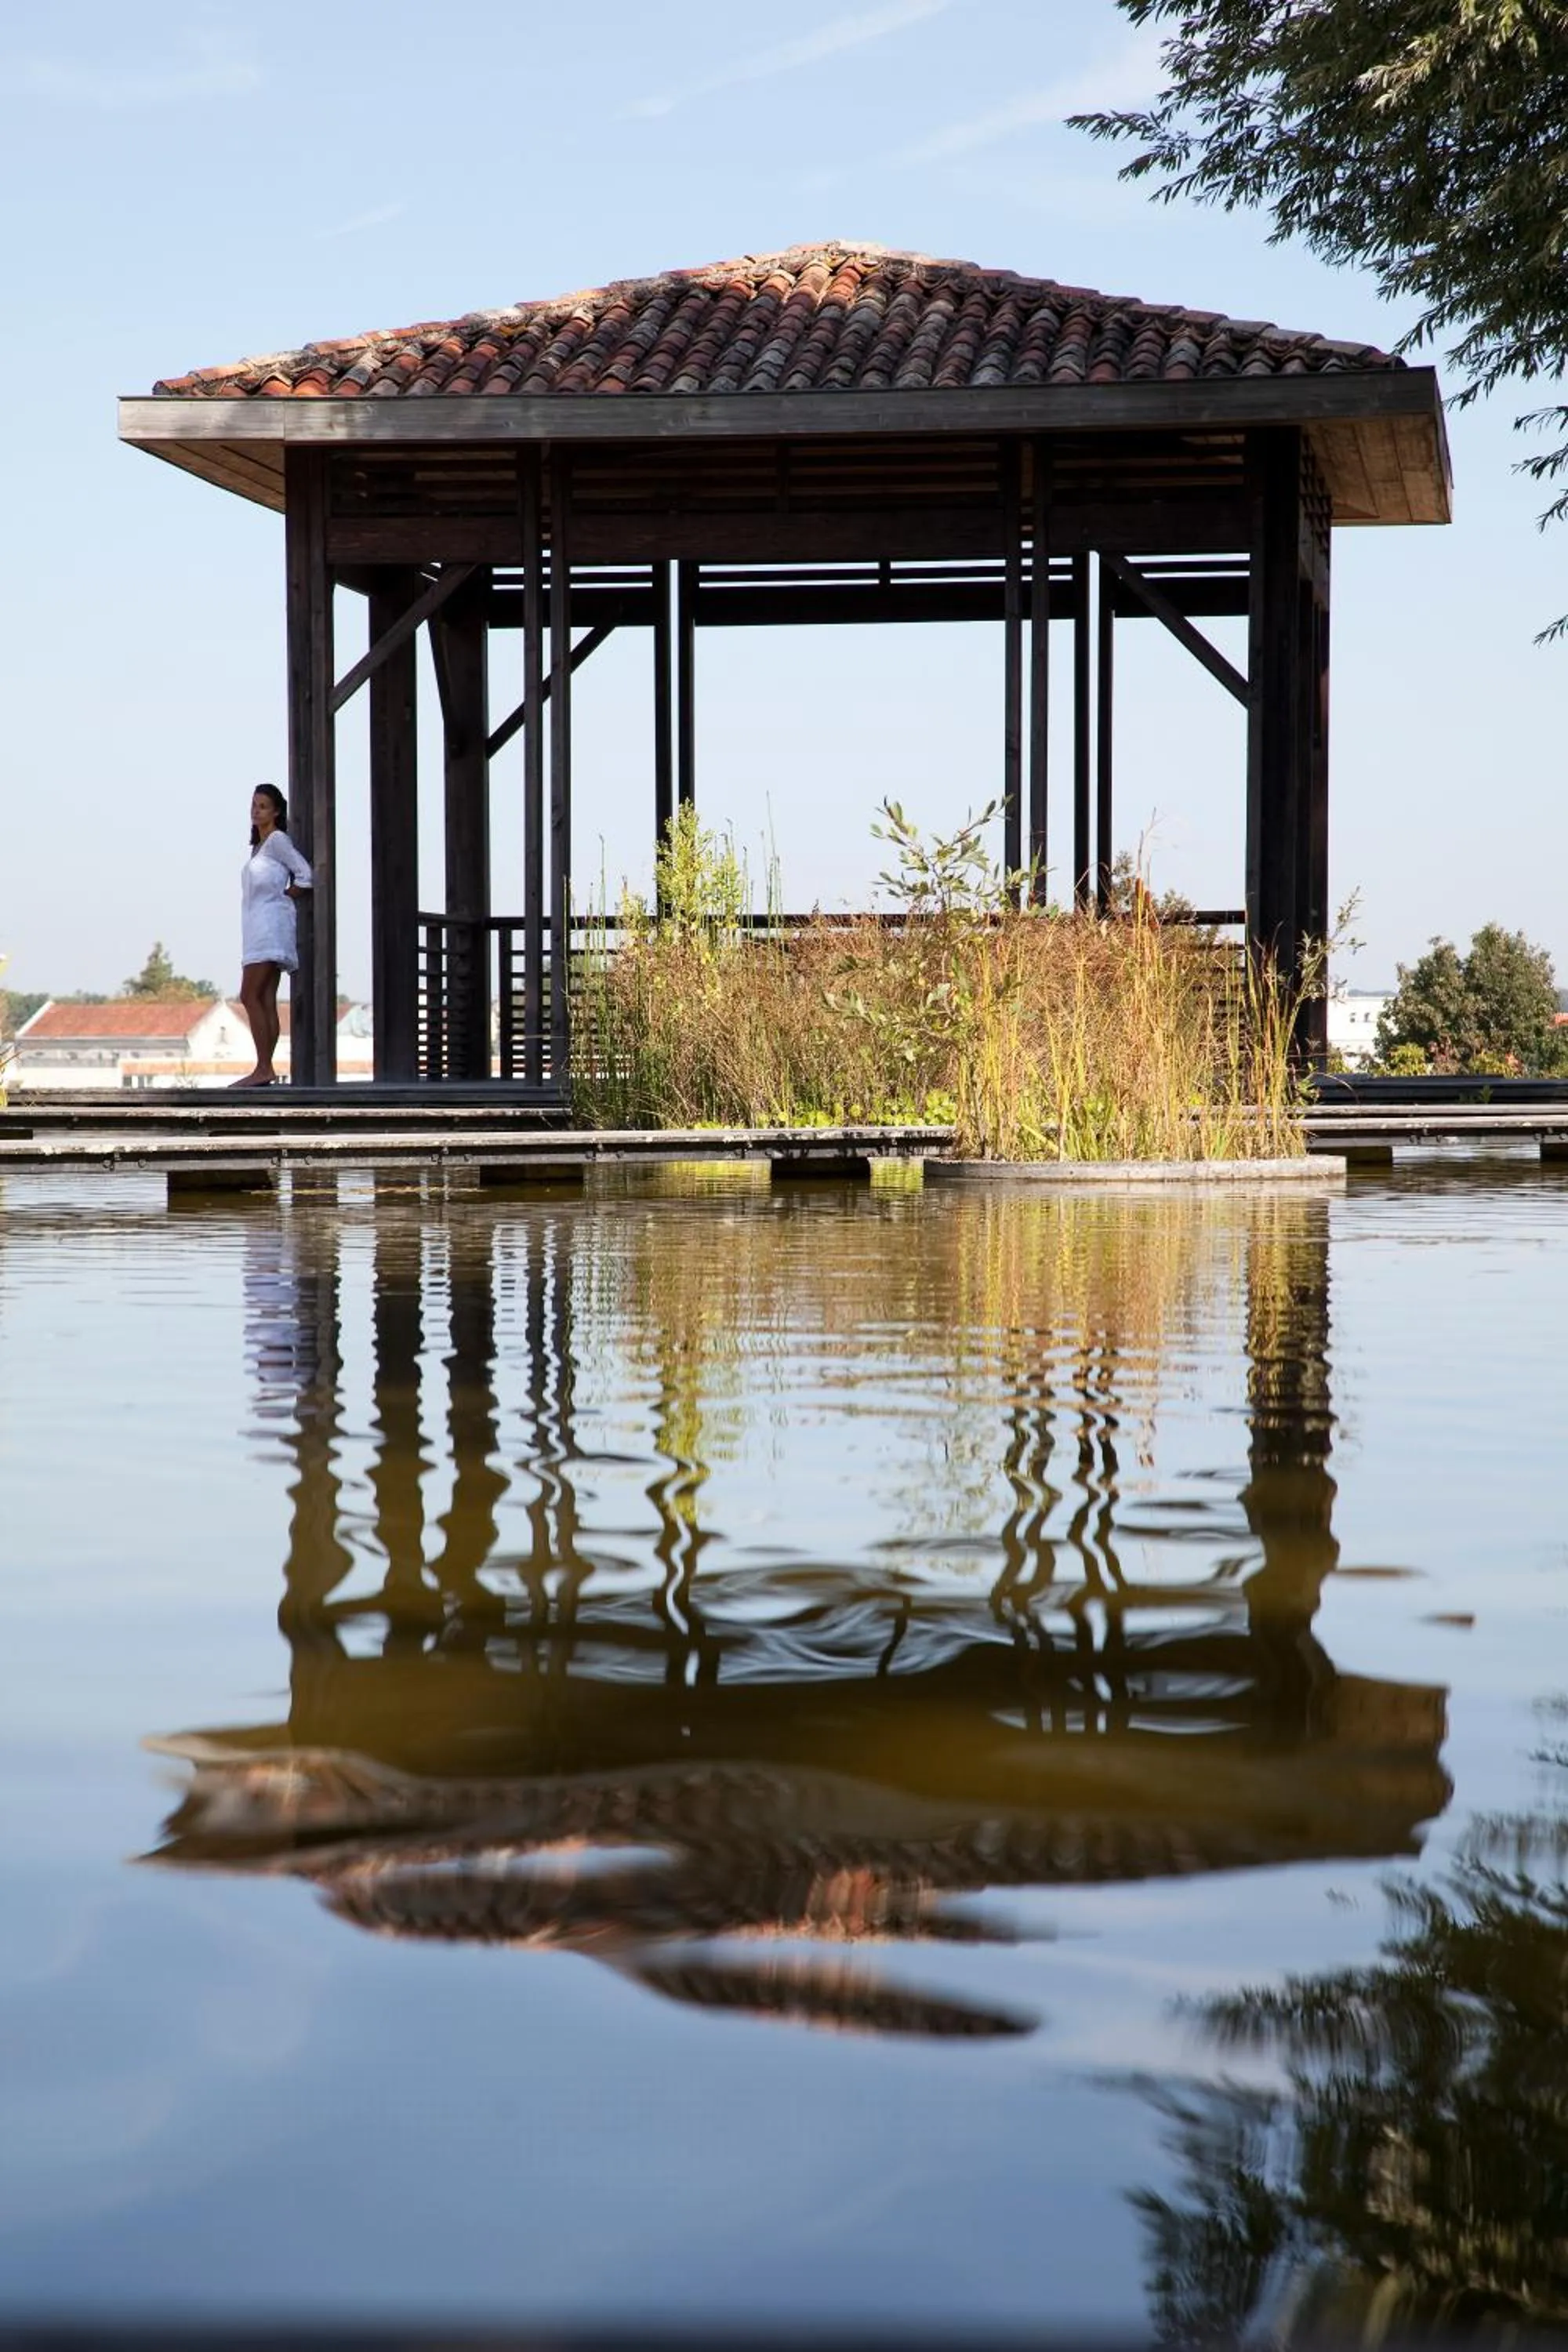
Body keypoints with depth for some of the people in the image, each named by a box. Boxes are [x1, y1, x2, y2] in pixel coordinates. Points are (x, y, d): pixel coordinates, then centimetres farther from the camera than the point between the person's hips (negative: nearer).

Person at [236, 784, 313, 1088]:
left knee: (250, 996, -15)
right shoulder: (259, 844, 21)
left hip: (270, 924, -9)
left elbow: (304, 875, -11)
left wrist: (284, 898, -1)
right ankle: (266, 1069, 1)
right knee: (266, 1001, 4)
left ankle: (263, 1068, -19)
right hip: (258, 928, 9)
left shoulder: (277, 840, -5)